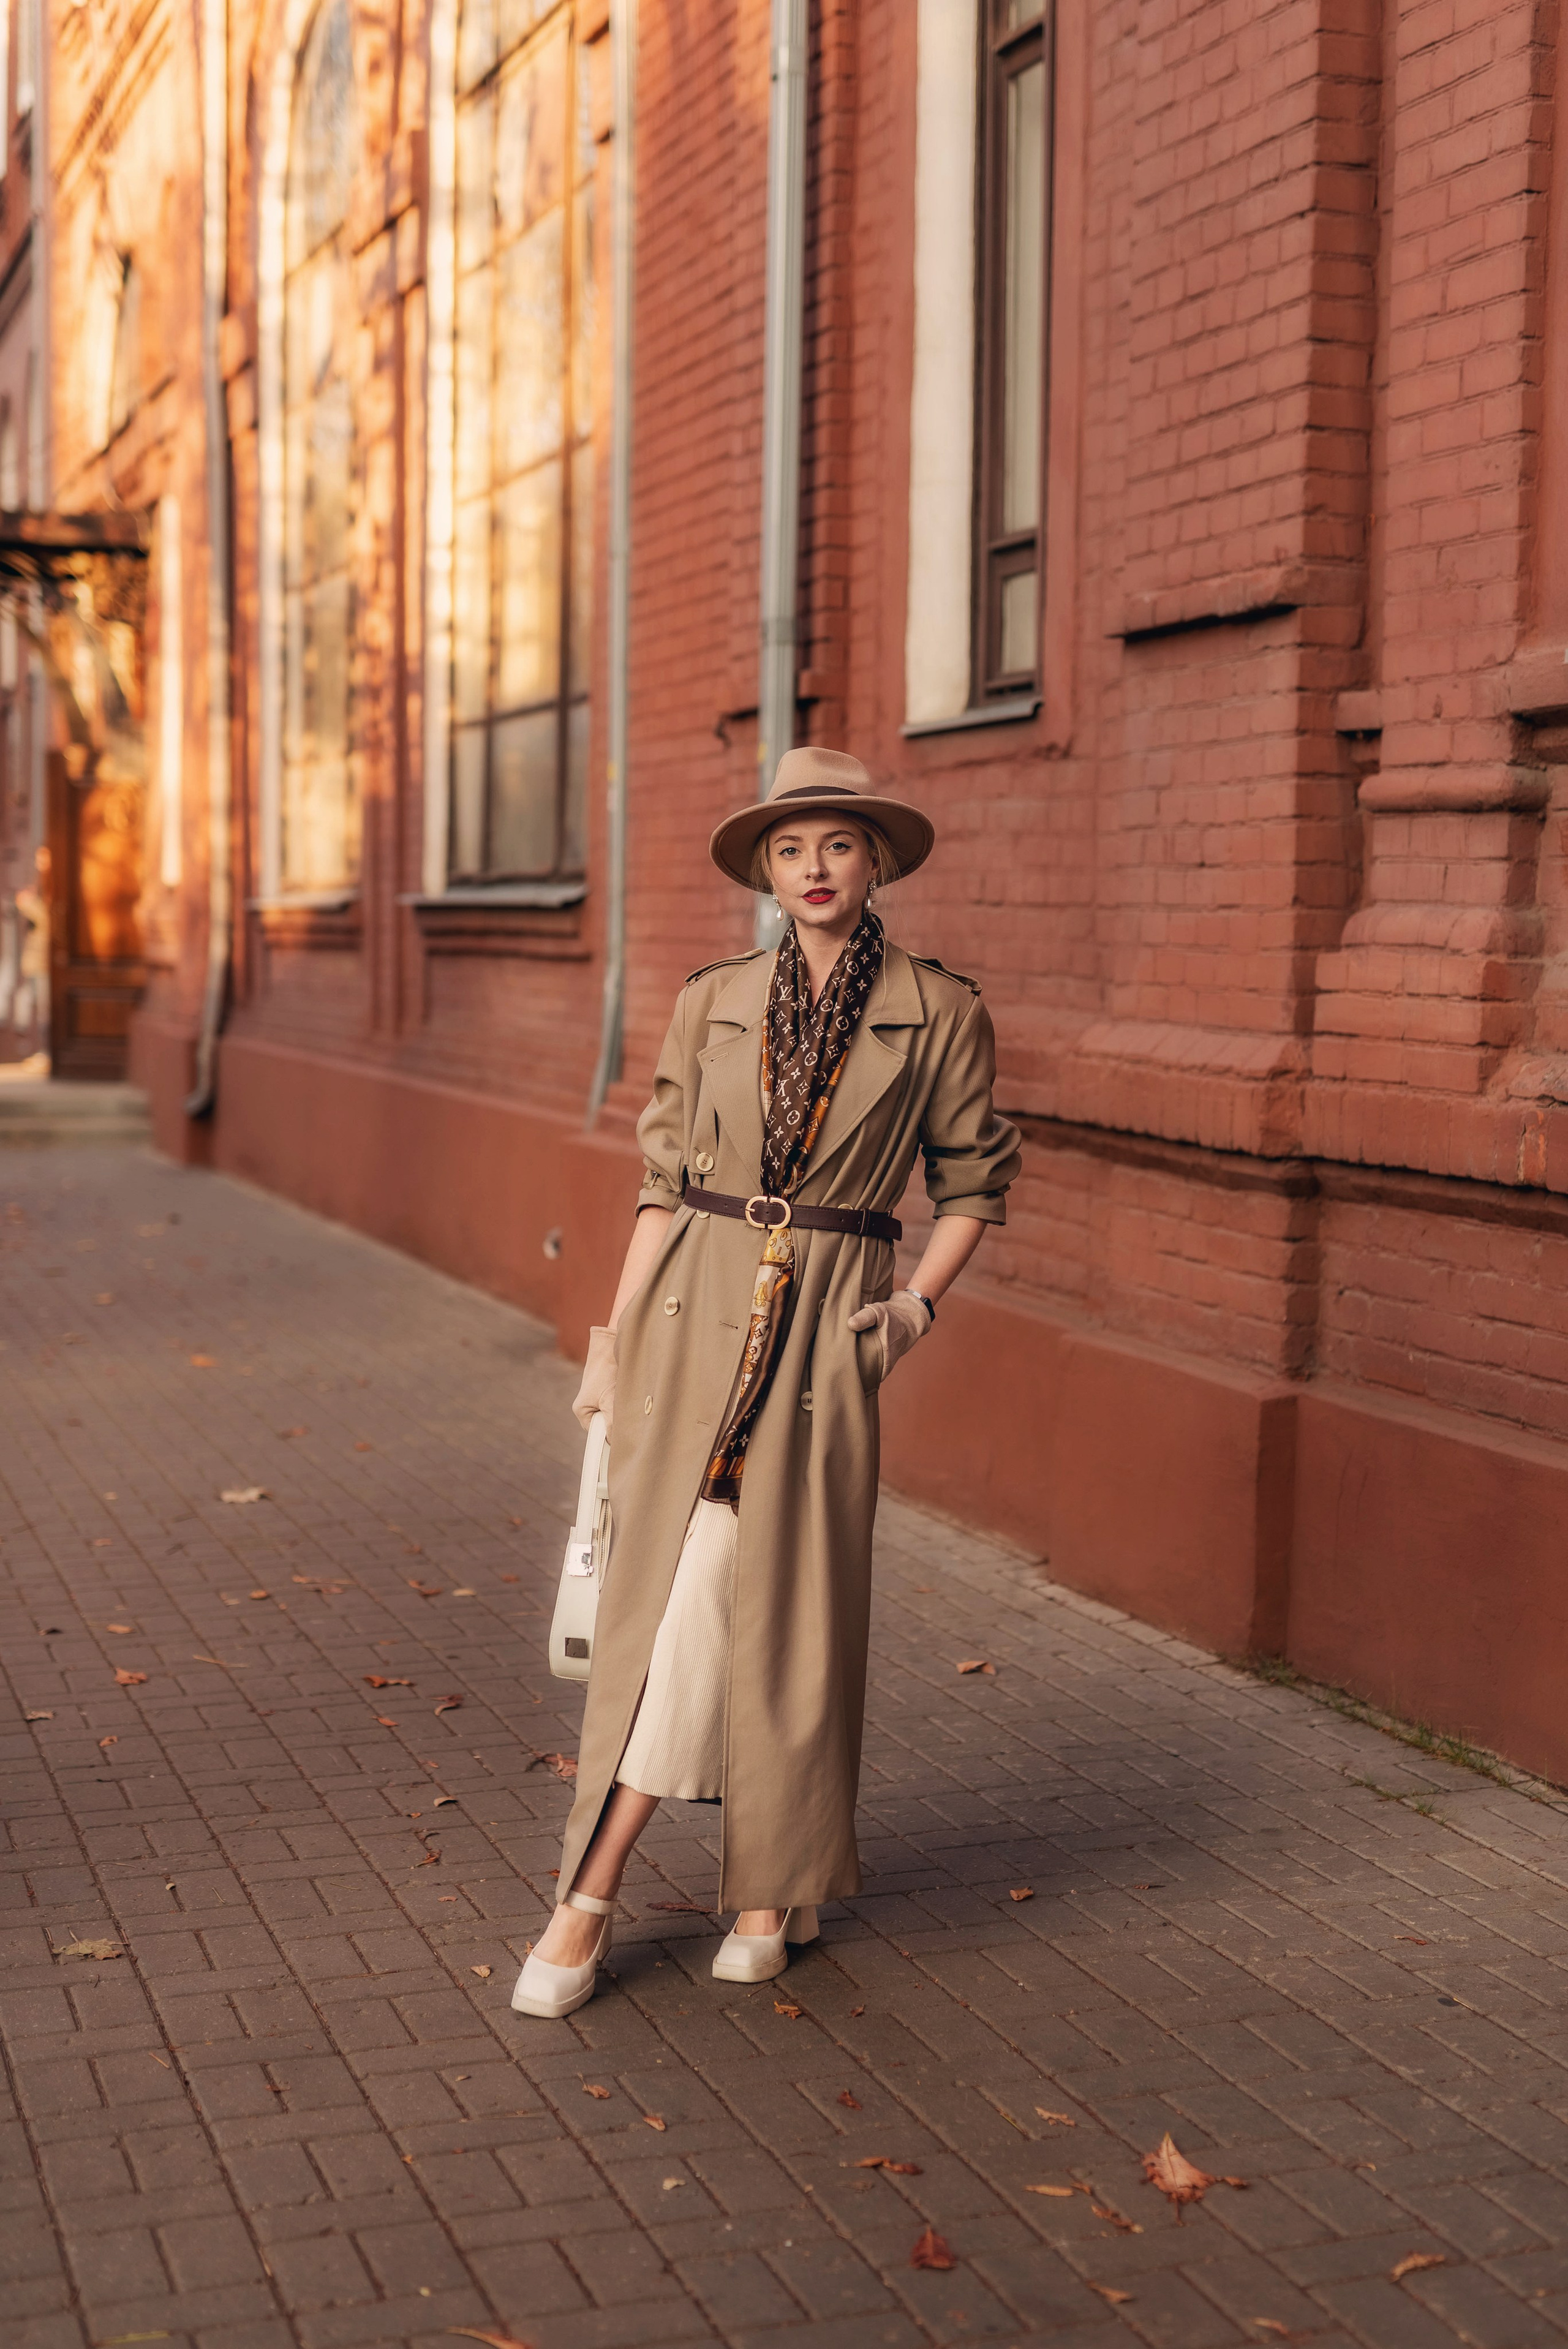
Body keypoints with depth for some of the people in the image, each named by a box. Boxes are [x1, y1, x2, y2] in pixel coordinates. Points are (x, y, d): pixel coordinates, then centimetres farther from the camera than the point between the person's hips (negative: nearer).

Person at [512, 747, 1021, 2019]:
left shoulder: (939, 1010, 1)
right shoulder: (715, 1000, 6)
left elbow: (976, 1180, 8)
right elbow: (667, 1176, 10)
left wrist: (920, 1300, -5)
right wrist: (619, 1334, 6)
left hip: (826, 1328, -1)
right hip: (698, 1310, 1)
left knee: (794, 1604, 2)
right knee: (673, 1591, -2)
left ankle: (780, 1890, 20)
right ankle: (588, 1905, 2)